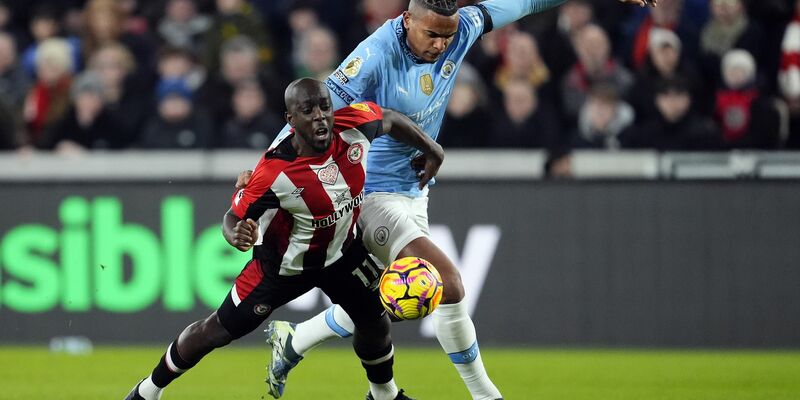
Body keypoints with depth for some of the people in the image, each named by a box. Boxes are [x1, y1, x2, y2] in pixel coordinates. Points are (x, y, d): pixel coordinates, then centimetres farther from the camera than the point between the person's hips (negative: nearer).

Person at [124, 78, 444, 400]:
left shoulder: (354, 125, -26)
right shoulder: (274, 172, -37)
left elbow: (390, 119, -2)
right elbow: (235, 216, -25)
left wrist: (431, 151, 11)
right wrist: (236, 235, -49)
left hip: (343, 250, 5)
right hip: (285, 263, -5)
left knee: (375, 322, 14)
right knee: (219, 330, 4)